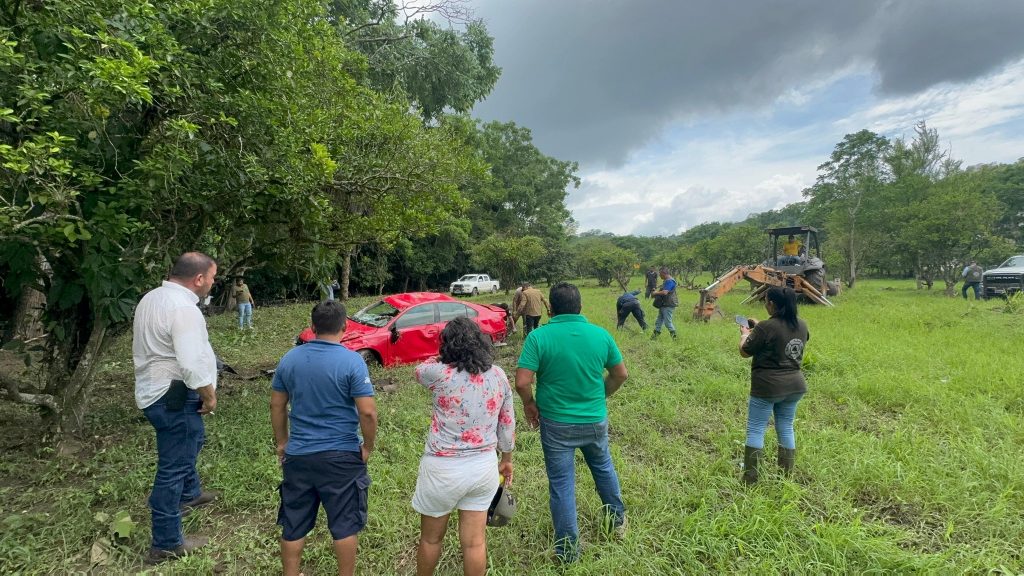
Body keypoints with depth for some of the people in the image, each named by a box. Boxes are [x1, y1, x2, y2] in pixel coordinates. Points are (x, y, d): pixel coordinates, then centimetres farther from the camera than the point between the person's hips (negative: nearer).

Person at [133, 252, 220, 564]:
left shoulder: (152, 297, 7)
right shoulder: (183, 309, -25)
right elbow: (192, 365, -30)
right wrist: (210, 396, -14)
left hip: (155, 389, 11)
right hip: (174, 397, -10)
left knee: (191, 441, 30)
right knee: (173, 466, 0)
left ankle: (189, 494, 52)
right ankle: (166, 544, 13)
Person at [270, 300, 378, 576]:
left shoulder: (290, 359, 0)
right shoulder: (352, 361, -16)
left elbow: (276, 406, 8)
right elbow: (368, 412, -18)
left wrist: (282, 443, 19)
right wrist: (368, 447, -3)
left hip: (298, 455, 4)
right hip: (342, 456, -4)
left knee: (293, 525, 18)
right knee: (345, 524, 12)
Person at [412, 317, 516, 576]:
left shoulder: (440, 373, -15)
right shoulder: (499, 375, -2)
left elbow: (419, 370, 9)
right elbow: (508, 424, 6)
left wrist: (445, 359, 20)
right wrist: (507, 460, 19)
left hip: (444, 468, -3)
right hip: (484, 465, 4)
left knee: (431, 538, 19)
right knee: (475, 541, 14)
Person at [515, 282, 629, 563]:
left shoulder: (539, 336, -18)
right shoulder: (601, 334, -8)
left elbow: (522, 382, -21)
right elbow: (621, 374, 3)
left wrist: (529, 405, -1)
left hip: (556, 423, -3)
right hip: (595, 420, 3)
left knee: (561, 484, 12)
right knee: (603, 467, 28)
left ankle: (568, 550, 25)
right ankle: (618, 519, 48)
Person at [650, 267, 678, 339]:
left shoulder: (670, 281, -20)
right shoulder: (665, 281, 14)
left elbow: (665, 292, -28)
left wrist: (655, 293, -14)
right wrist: (656, 292, 8)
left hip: (668, 305, -10)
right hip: (663, 304, 10)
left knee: (667, 322, -5)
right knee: (659, 320, 14)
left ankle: (674, 336, 5)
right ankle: (656, 334, 21)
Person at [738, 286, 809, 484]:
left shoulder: (766, 327, -20)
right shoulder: (801, 325, 3)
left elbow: (744, 352, -9)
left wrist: (745, 334, 8)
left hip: (767, 387, -7)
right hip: (795, 385, 7)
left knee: (755, 430, 4)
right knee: (786, 428, 17)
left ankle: (750, 479, 8)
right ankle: (787, 475, 25)